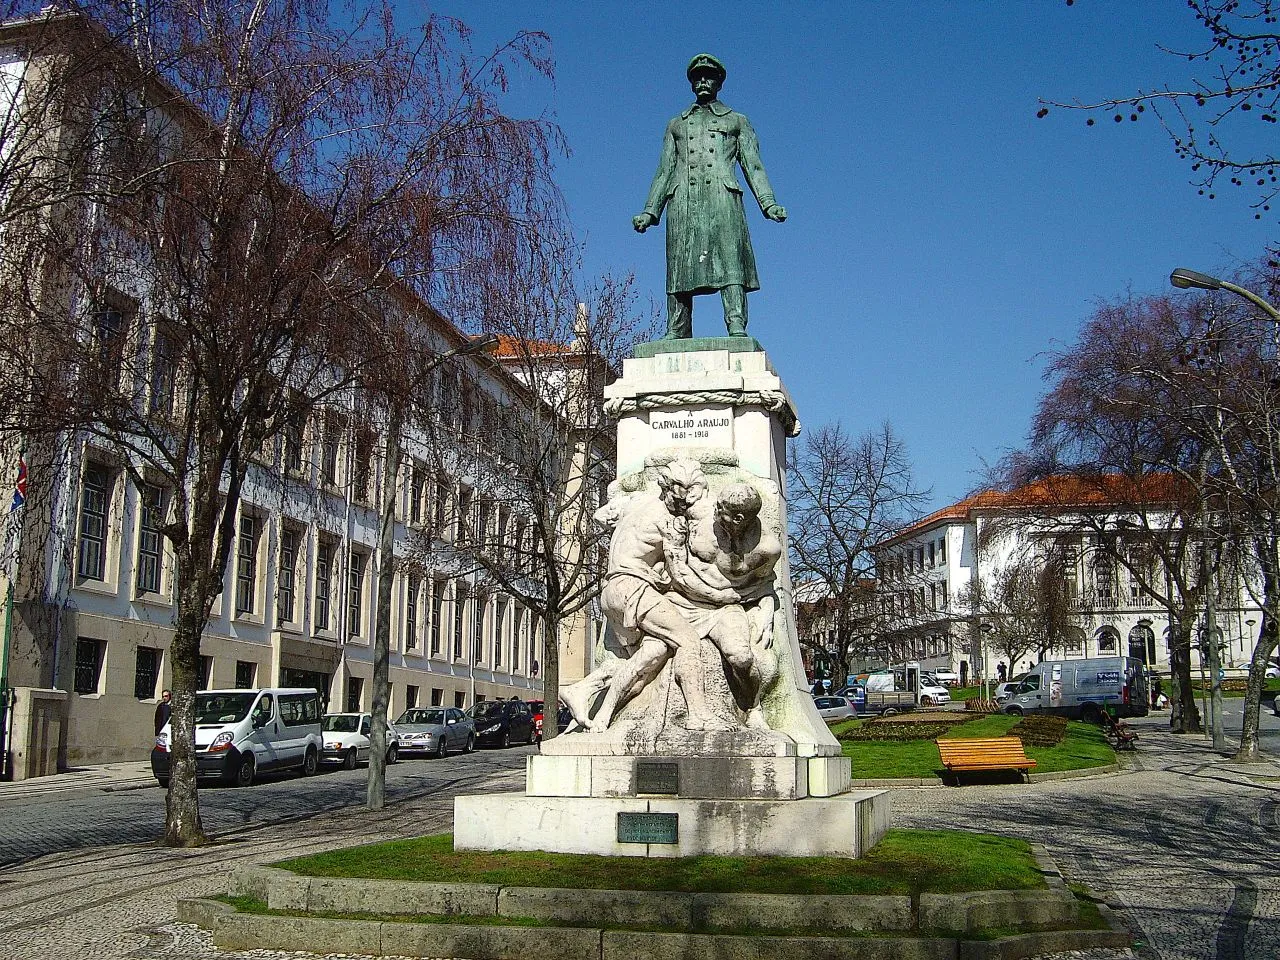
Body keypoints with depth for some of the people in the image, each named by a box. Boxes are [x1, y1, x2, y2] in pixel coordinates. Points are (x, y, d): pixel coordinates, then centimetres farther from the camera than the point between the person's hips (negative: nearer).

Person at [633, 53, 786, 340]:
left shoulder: (737, 121, 23)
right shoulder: (676, 125, 28)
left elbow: (754, 167, 14)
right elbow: (664, 171, 23)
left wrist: (769, 204, 0)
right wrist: (650, 211, 11)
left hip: (722, 197, -2)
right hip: (682, 201, 2)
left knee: (729, 260, -16)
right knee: (680, 266, -7)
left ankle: (737, 327, -23)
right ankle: (676, 332, -10)